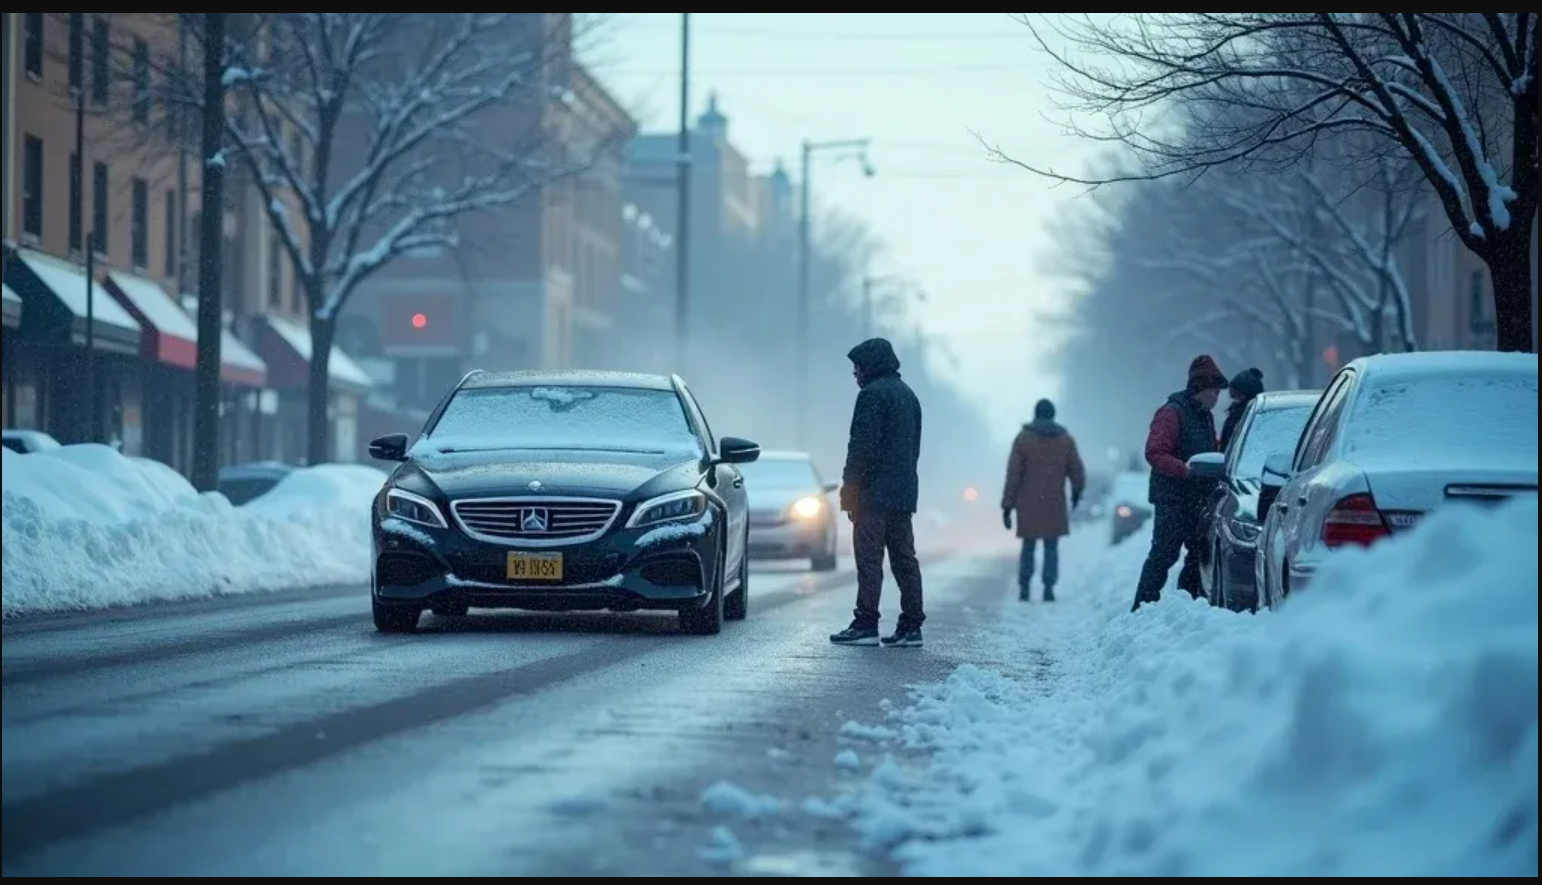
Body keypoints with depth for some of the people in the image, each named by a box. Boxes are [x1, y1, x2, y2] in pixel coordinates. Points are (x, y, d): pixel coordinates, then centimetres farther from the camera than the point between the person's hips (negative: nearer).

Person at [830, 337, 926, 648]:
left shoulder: (873, 394, -10)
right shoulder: (908, 394, 19)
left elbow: (862, 447, -16)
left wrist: (850, 487, -12)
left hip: (875, 493, -9)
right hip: (905, 493, 9)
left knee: (869, 559, -8)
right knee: (904, 559, 8)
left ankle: (865, 625, -10)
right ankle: (911, 626, 8)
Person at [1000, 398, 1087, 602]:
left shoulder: (1023, 439, -4)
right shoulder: (1065, 440, 0)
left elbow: (1013, 475, -7)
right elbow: (1077, 471, 4)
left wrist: (1007, 505, -3)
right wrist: (1077, 491, 25)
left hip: (1028, 505, 0)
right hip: (1054, 505, 0)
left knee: (1028, 547, 12)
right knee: (1051, 547, 6)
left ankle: (1024, 588, 8)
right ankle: (1048, 588, -3)